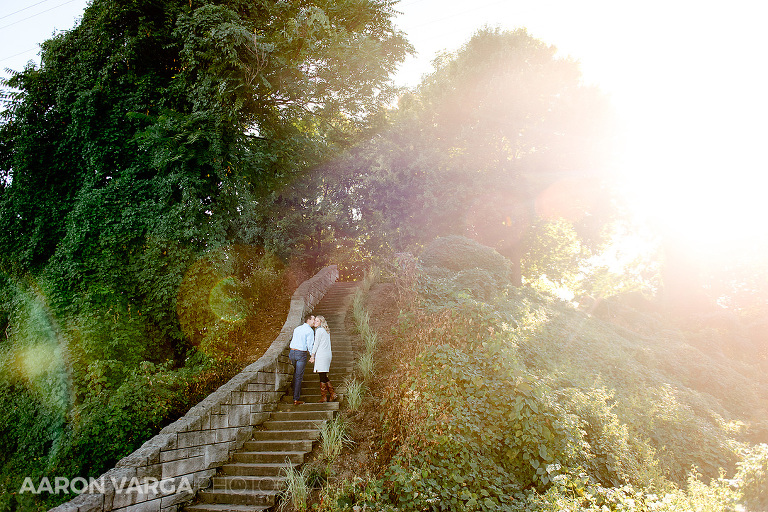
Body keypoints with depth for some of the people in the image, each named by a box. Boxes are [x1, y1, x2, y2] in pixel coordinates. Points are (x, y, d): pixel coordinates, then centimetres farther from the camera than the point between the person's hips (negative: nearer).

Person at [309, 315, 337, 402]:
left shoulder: (319, 330, -7)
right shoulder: (326, 331, 18)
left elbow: (316, 344, -9)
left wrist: (312, 355, -6)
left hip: (321, 355, -9)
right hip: (328, 354, 9)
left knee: (322, 376, -4)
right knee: (325, 377, 13)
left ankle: (324, 397, -1)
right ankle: (333, 394, 11)